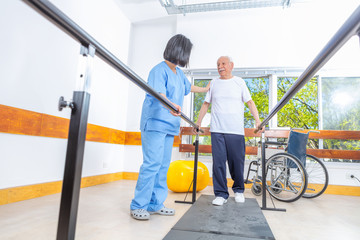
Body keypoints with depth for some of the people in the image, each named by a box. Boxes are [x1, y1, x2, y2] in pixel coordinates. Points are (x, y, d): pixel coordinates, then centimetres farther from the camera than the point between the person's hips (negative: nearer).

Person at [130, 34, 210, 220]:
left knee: (163, 165, 7)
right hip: (155, 123, -8)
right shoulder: (159, 70, -8)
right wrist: (171, 105, -44)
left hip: (170, 124, 9)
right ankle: (138, 206, -1)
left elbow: (188, 87, 38)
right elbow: (159, 93, -24)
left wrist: (205, 89, 52)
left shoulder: (179, 73, 19)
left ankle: (155, 204, 15)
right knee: (152, 163, -12)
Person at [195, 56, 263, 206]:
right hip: (217, 130, 2)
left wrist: (258, 121, -4)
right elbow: (206, 104, 18)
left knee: (237, 162, 2)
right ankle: (221, 194, 9)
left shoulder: (239, 82, 9)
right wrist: (198, 122, 13)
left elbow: (250, 102, 7)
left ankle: (239, 191, 24)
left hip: (236, 130, -1)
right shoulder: (213, 83, 14)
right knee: (218, 162, -2)